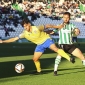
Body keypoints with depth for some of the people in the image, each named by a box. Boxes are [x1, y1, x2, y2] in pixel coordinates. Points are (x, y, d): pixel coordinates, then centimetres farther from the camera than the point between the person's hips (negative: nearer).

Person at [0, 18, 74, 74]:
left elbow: (47, 26, -9)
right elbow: (14, 39, -6)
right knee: (35, 59, 3)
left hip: (46, 40, -6)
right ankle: (39, 71, 26)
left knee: (55, 49, -31)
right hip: (40, 44, 6)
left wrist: (57, 26, -9)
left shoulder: (36, 28, -21)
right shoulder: (24, 33, -10)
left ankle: (69, 58, -41)